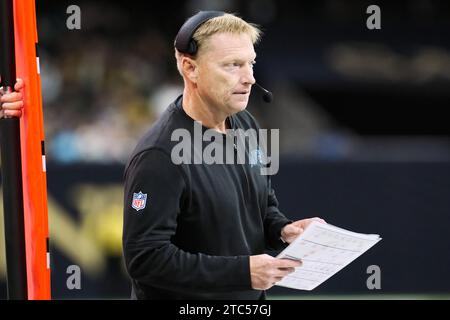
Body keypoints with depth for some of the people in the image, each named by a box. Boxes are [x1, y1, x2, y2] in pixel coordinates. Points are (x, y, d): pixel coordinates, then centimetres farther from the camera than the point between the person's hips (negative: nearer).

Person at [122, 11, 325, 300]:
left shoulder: (245, 125, 0)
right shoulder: (159, 155, -25)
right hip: (184, 300, -7)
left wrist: (282, 230, -8)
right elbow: (145, 258, -27)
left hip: (250, 298, 7)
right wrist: (243, 271, -29)